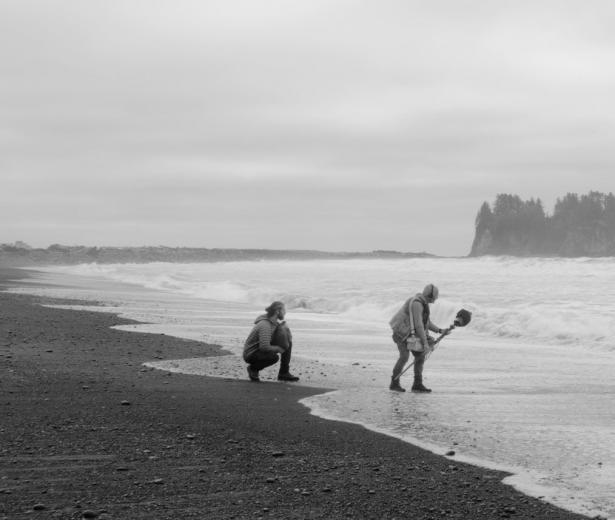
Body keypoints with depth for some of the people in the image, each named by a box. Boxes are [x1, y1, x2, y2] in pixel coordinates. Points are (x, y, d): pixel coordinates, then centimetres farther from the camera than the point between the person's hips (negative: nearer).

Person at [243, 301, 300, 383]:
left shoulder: (274, 322, 1)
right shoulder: (265, 325, -28)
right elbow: (264, 347, -37)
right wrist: (278, 349, -20)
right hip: (251, 354, -9)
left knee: (288, 343, 1)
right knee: (274, 357, -36)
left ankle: (284, 373, 5)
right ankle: (253, 368, -9)